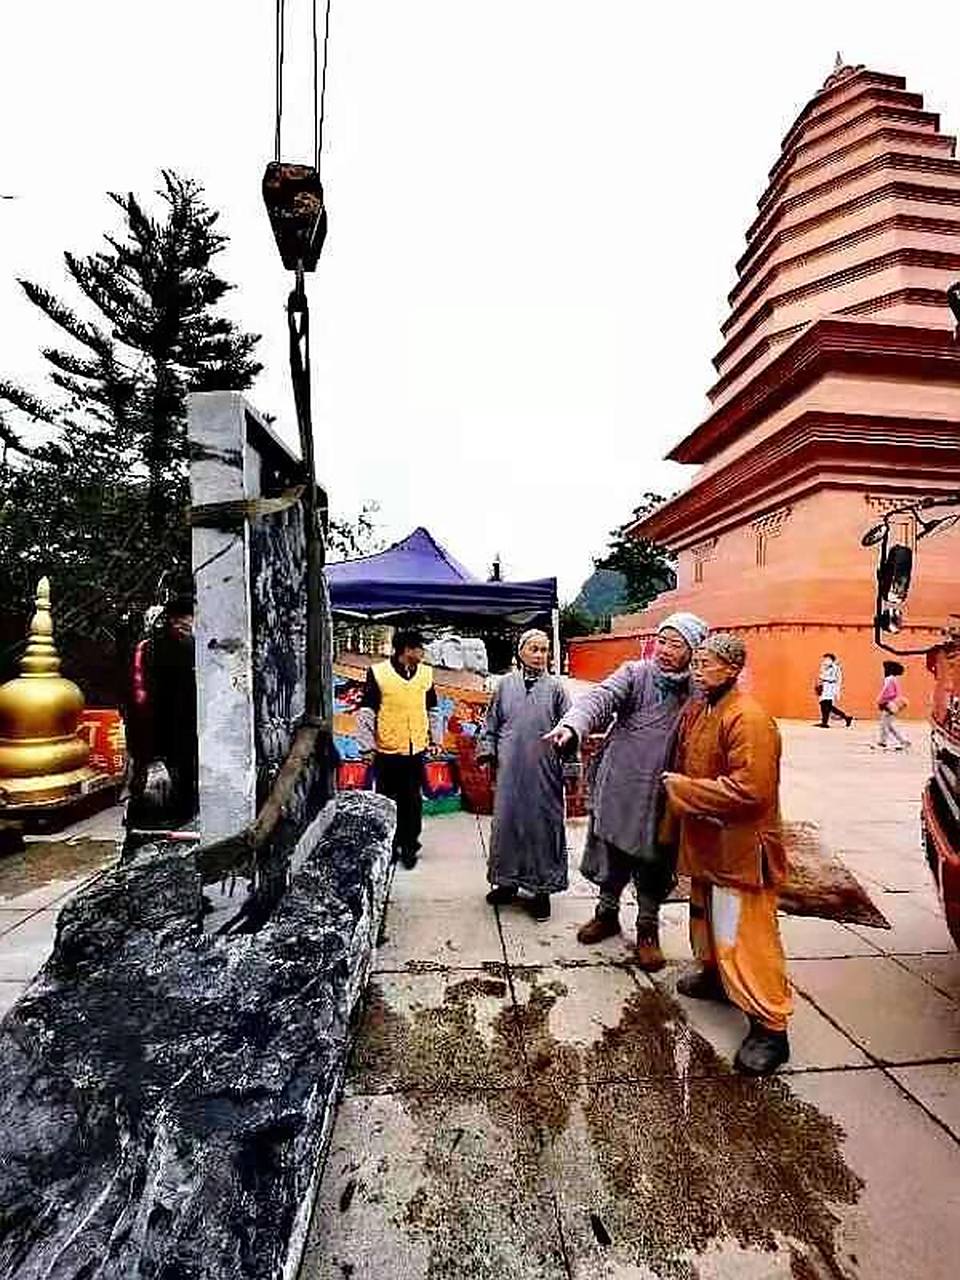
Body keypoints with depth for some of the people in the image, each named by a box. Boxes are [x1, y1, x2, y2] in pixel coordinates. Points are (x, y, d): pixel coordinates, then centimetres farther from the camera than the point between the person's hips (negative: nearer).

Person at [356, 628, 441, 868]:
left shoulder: (426, 673, 3)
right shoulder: (378, 673, -10)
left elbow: (431, 709, 14)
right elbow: (365, 712, -6)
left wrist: (433, 739, 14)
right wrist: (366, 747, -7)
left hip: (416, 749, 3)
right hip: (387, 750, -2)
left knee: (412, 801, 10)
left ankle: (409, 846, 26)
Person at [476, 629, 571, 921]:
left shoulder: (555, 688, 1)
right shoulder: (506, 684, 6)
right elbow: (491, 723, 12)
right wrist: (487, 751, 6)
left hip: (544, 772, -2)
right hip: (509, 769, 2)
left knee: (543, 825, 4)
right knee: (507, 822, 11)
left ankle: (541, 888, 20)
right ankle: (508, 881, 29)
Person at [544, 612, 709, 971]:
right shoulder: (635, 674, -7)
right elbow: (601, 699, -22)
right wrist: (572, 725, -41)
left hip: (663, 795, 1)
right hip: (618, 787, 0)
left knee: (654, 864, 15)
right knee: (611, 853, 16)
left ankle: (648, 929, 38)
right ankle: (607, 914, 42)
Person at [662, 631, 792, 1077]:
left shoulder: (748, 718, -23)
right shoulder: (696, 709, 4)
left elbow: (748, 791, -27)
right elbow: (687, 764, 19)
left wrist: (682, 788, -21)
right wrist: (678, 787, 4)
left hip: (739, 848, -9)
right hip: (704, 841, 9)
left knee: (745, 936, -1)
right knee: (706, 915, 25)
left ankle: (770, 1027, 13)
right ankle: (713, 974, 46)